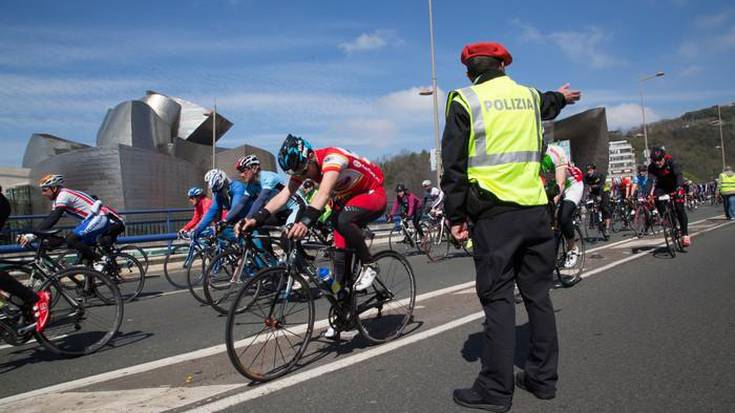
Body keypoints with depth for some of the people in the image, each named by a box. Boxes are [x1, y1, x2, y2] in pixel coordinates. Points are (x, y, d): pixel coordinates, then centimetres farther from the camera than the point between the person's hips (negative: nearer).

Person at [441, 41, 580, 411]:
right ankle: (543, 378, 22)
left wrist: (455, 215, 0)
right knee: (537, 293, 12)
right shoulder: (530, 95, 14)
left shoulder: (465, 100, -1)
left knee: (497, 298, -2)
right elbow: (543, 107, 40)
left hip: (494, 213, -5)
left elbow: (454, 164, -5)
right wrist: (560, 97, 63)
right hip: (536, 210, 5)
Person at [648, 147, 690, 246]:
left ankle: (685, 234, -6)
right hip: (662, 186, 3)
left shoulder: (670, 161, -27)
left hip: (675, 186, -3)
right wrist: (649, 194, -39)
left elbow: (678, 174, -37)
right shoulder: (652, 167, -19)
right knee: (656, 198, -28)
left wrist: (679, 187, -54)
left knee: (679, 208, -13)